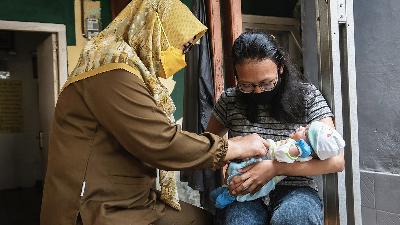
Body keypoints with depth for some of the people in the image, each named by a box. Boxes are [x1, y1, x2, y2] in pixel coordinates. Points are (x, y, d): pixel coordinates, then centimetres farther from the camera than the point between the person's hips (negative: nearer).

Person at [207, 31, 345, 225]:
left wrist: (275, 168, -20)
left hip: (295, 190, -1)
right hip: (245, 194, 1)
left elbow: (336, 160, -8)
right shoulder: (229, 100, 3)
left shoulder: (307, 96, -2)